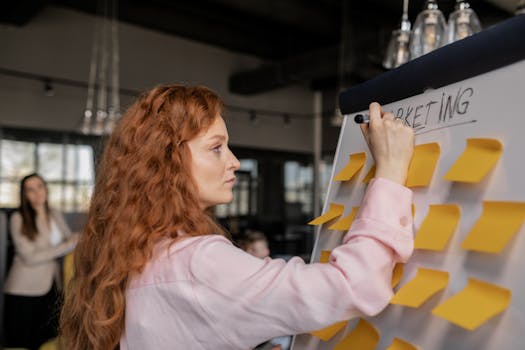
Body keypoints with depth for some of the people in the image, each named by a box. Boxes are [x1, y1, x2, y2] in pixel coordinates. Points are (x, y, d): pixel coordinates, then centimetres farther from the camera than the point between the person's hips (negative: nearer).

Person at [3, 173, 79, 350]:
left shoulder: (55, 215, 5)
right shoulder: (18, 219, -9)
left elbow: (70, 239, 17)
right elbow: (29, 257, -15)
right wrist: (67, 246, -16)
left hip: (50, 287, 5)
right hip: (24, 290, -4)